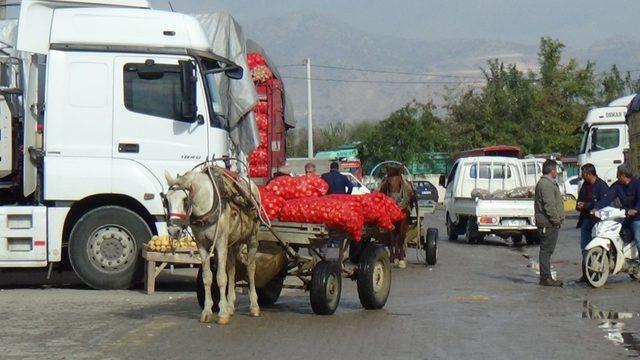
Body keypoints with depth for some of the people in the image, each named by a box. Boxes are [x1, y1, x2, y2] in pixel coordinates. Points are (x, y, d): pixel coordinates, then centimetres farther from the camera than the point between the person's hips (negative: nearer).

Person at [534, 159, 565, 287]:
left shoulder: (549, 183, 21)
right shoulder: (546, 184, -16)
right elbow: (549, 205, -22)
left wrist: (557, 219, 21)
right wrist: (556, 220, -17)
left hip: (550, 223, 11)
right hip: (548, 223, -11)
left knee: (547, 250, 12)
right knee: (546, 250, -9)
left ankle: (546, 277, 17)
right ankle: (545, 278, -9)